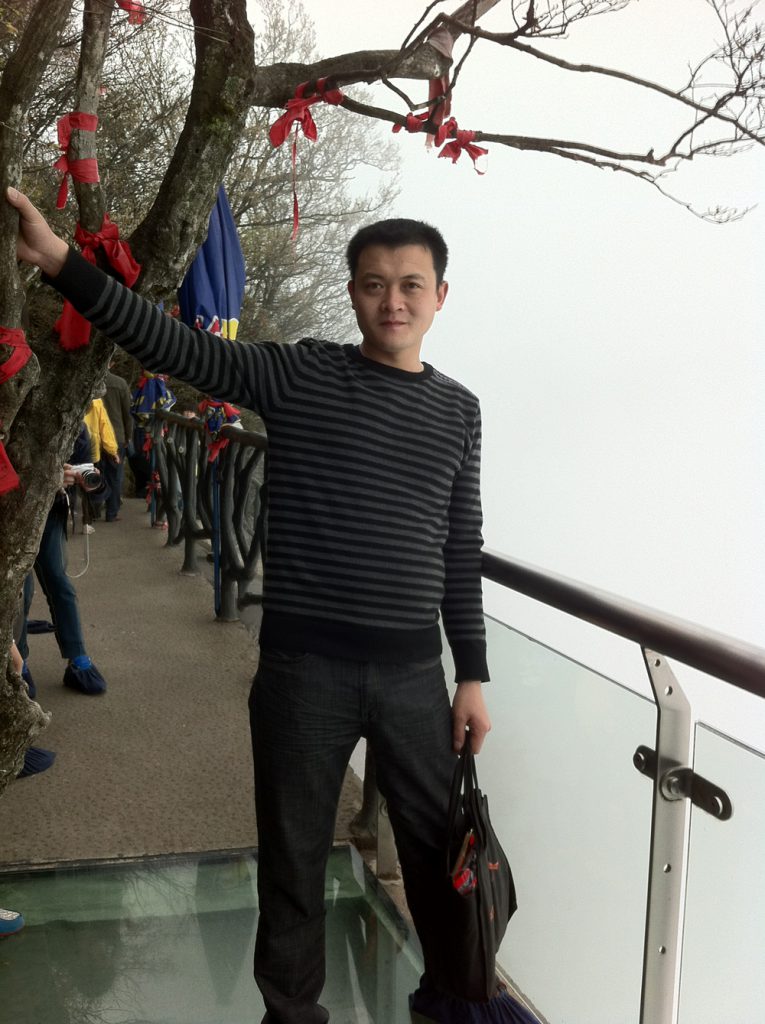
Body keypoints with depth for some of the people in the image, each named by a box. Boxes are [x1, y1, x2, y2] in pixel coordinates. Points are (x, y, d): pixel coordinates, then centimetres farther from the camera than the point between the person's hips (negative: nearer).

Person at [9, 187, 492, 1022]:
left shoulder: (457, 409, 7)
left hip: (413, 670, 3)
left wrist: (472, 675, 7)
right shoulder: (300, 376, -2)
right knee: (293, 857, 12)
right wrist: (60, 263, -23)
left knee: (440, 846, 15)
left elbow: (460, 550, 9)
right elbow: (175, 347, -11)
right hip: (302, 665, -2)